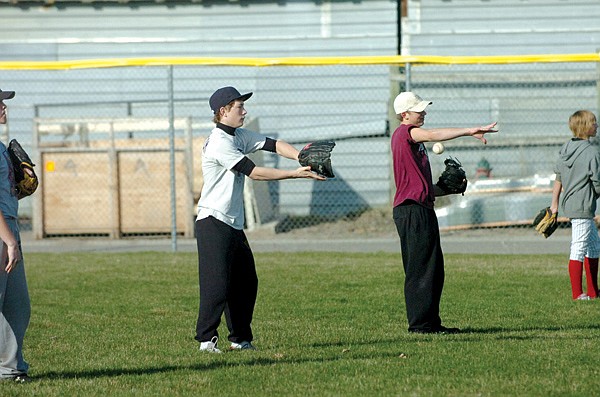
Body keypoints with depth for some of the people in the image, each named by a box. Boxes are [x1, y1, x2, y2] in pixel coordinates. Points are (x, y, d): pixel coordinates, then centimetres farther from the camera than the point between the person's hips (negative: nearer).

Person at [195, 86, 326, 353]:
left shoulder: (240, 136, 13)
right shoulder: (219, 143, -16)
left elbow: (274, 145, 5)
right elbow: (254, 172, -20)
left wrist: (301, 157, -15)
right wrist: (296, 174, -20)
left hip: (234, 225, 10)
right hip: (213, 223, -10)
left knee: (246, 282, 11)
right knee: (217, 283, -13)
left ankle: (240, 338, 18)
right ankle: (206, 339, -8)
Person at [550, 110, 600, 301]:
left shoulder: (565, 149, 7)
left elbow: (558, 179, 12)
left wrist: (554, 204, 17)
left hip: (569, 204, 9)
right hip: (583, 206, -9)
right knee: (579, 249, -6)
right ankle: (577, 293, -4)